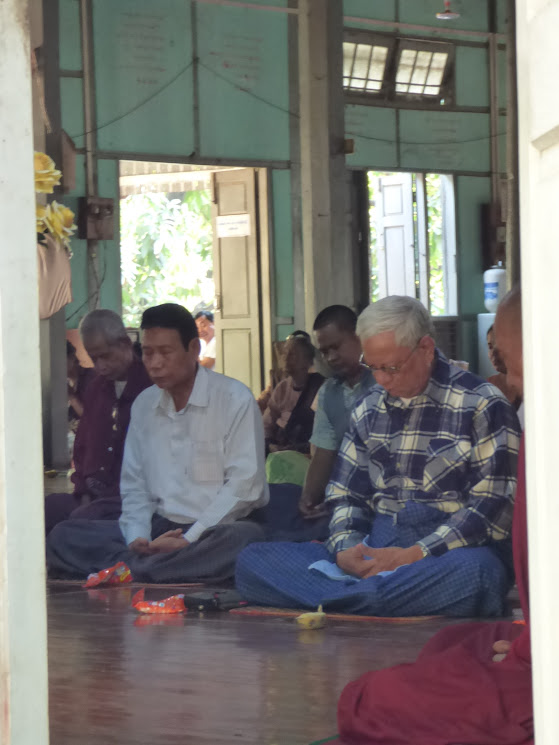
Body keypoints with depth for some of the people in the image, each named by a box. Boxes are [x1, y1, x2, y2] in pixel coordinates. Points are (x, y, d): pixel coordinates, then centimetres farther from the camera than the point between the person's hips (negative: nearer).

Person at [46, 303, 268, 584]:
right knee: (63, 536, -12)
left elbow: (244, 485, -11)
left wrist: (188, 540, -18)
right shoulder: (143, 405, 13)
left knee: (245, 537, -40)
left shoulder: (235, 400, -5)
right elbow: (134, 485, 14)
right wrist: (137, 538, -7)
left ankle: (130, 569, -35)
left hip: (216, 530, -4)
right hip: (160, 528, 4)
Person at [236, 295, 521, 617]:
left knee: (472, 572, -44)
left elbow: (494, 507, -9)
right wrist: (344, 549, -3)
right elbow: (347, 494, 21)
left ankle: (343, 598, -34)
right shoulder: (369, 409, 19)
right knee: (251, 560, -14)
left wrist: (416, 554, -17)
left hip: (448, 554, -5)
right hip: (373, 552, 5)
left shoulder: (481, 406, -1)